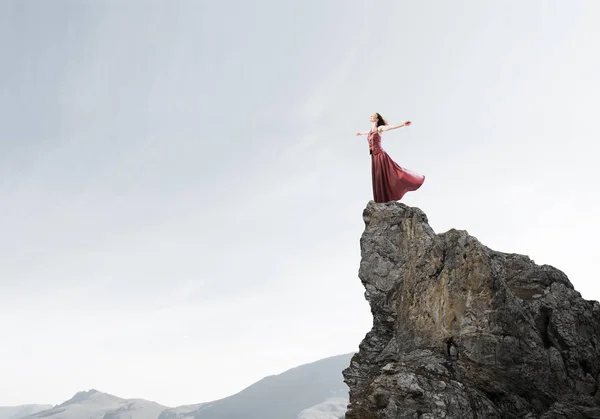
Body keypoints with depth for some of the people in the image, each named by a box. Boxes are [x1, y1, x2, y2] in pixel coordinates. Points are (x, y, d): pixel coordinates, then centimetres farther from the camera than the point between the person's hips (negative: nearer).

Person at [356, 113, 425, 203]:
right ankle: (383, 200, 16)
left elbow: (392, 127, -21)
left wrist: (403, 124, -36)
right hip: (374, 157, 7)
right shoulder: (371, 130, 16)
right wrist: (360, 133, 63)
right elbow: (366, 132, 41)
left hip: (380, 156, -7)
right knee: (378, 179, 9)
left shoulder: (380, 128, -5)